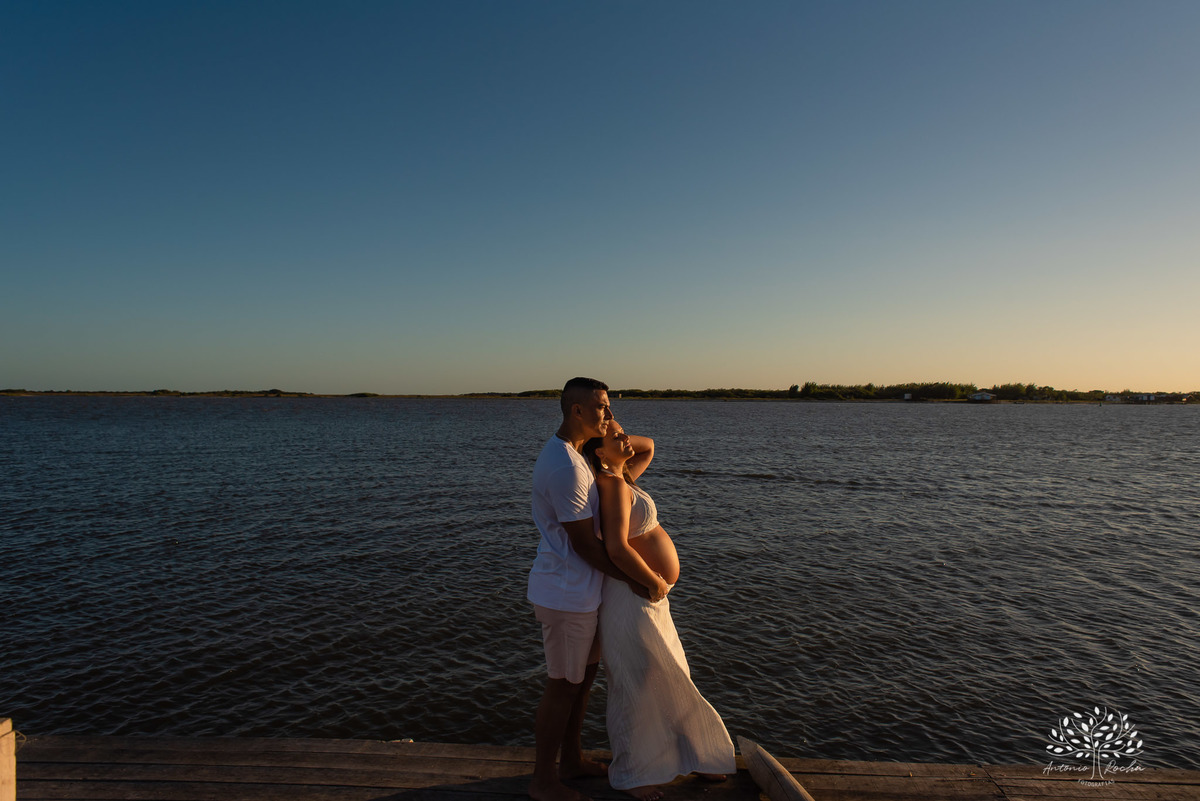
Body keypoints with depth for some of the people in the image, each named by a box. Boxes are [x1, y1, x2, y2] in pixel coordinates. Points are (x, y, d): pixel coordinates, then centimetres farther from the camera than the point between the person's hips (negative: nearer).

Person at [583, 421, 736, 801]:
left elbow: (648, 446, 22)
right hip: (632, 599, -9)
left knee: (668, 680, 22)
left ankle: (687, 757, 40)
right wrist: (656, 584, -17)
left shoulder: (622, 477, 6)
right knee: (638, 685, 7)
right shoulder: (613, 485, -22)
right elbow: (617, 549, -30)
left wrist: (615, 436, 3)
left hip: (649, 599, 9)